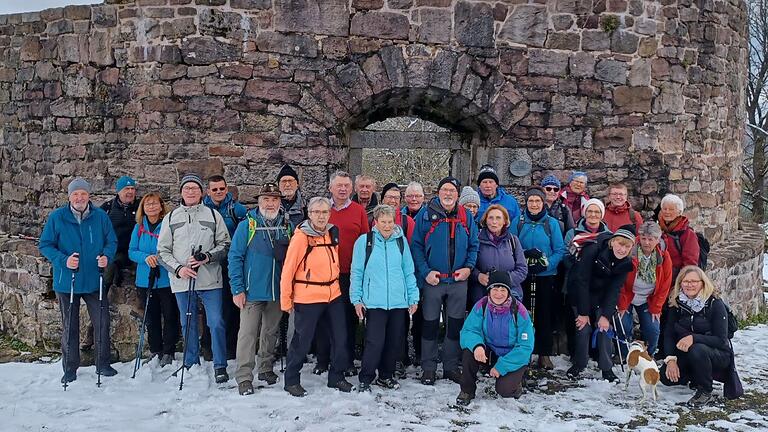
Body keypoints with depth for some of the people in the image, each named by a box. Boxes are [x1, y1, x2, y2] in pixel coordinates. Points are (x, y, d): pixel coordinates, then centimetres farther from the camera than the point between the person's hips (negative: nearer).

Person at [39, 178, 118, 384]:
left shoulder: (101, 216, -1)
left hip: (94, 281, 1)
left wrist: (106, 256, -15)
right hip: (66, 282, -1)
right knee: (69, 326, 10)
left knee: (102, 322, 4)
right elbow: (45, 245, -1)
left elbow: (112, 241, 7)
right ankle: (70, 368, 22)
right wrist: (63, 260, -17)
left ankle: (103, 364, 20)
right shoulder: (56, 217, -4)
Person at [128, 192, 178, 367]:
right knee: (151, 318, 13)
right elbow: (131, 252, 5)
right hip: (145, 280, 4)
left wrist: (160, 258, -21)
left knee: (170, 316, 0)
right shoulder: (139, 227, 6)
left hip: (166, 280, -4)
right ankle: (155, 352, 25)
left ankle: (168, 353, 11)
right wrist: (146, 257, -14)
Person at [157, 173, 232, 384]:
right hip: (182, 282, 2)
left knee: (216, 323, -5)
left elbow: (225, 244, 5)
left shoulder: (213, 215, 6)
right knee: (188, 325, 10)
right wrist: (178, 268, -7)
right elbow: (163, 251, 9)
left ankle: (220, 367, 5)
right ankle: (191, 367, 23)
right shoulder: (170, 218, 10)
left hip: (210, 280, -2)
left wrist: (208, 257, -12)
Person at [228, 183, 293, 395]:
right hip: (252, 292, -4)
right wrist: (237, 289, -13)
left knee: (271, 332, 16)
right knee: (248, 333, -4)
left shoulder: (288, 226, 4)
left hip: (278, 291, 4)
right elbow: (235, 257, -7)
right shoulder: (247, 226, -6)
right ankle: (244, 377, 1)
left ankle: (266, 368, 30)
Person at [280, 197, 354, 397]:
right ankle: (291, 380, 20)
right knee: (302, 341, 3)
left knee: (341, 338, 9)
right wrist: (286, 300, -8)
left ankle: (336, 377, 26)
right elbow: (288, 270, -10)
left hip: (333, 295, 6)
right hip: (307, 298, -6)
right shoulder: (301, 237, -13)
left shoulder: (332, 233, 5)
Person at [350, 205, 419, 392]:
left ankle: (386, 376, 27)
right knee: (375, 342, -8)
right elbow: (356, 273, 2)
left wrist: (413, 298, 8)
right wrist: (357, 299, -1)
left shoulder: (401, 241, 8)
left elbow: (409, 272, 12)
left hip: (399, 302, 4)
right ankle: (365, 379, 6)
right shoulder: (364, 241, -1)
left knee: (395, 342, 9)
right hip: (374, 302, -3)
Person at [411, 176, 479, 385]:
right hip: (433, 280, -3)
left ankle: (451, 366, 21)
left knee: (456, 325, 9)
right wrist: (426, 272, -14)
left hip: (458, 281, 3)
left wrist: (468, 267, -6)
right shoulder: (426, 214, -3)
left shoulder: (466, 217, 6)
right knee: (430, 324, 5)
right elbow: (416, 245, -5)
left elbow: (474, 245, 10)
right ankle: (429, 368, 15)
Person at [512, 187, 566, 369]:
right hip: (523, 277, 0)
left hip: (546, 276, 0)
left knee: (545, 315, 4)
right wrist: (525, 254, -17)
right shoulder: (518, 223, 3)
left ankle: (544, 354, 14)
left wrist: (546, 264, -17)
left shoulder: (552, 223, 1)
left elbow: (560, 250, -2)